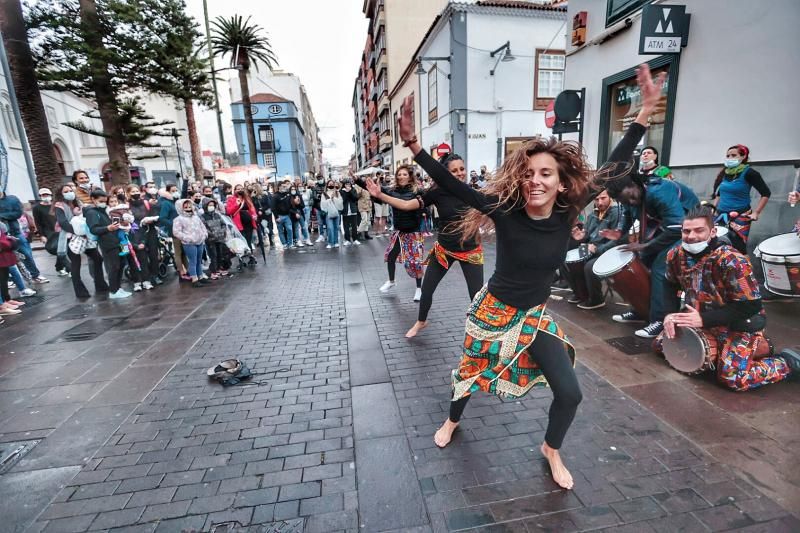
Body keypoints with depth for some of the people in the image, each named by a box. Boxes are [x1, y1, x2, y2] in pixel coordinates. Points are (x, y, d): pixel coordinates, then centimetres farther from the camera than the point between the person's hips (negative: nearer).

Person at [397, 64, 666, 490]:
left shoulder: (567, 215, -13)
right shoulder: (504, 210, -20)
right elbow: (450, 185, -22)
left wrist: (645, 111, -6)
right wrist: (412, 142, -28)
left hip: (536, 315, 3)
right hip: (493, 310, -2)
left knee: (569, 393, -1)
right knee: (471, 372, 18)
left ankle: (551, 449, 32)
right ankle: (452, 421, 51)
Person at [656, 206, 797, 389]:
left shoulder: (732, 261, -27)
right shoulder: (675, 256, -10)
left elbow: (751, 306, -24)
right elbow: (670, 289, 4)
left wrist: (704, 319, -30)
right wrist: (671, 314, -13)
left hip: (741, 325, -6)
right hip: (701, 322, 6)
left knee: (732, 378, -19)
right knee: (660, 344, 7)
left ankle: (788, 362, 9)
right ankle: (721, 348, 17)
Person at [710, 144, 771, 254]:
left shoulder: (749, 173, -8)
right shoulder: (724, 173, 9)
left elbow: (766, 193, -8)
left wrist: (756, 213, -13)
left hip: (740, 217, -6)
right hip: (721, 215, 6)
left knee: (738, 249, -8)